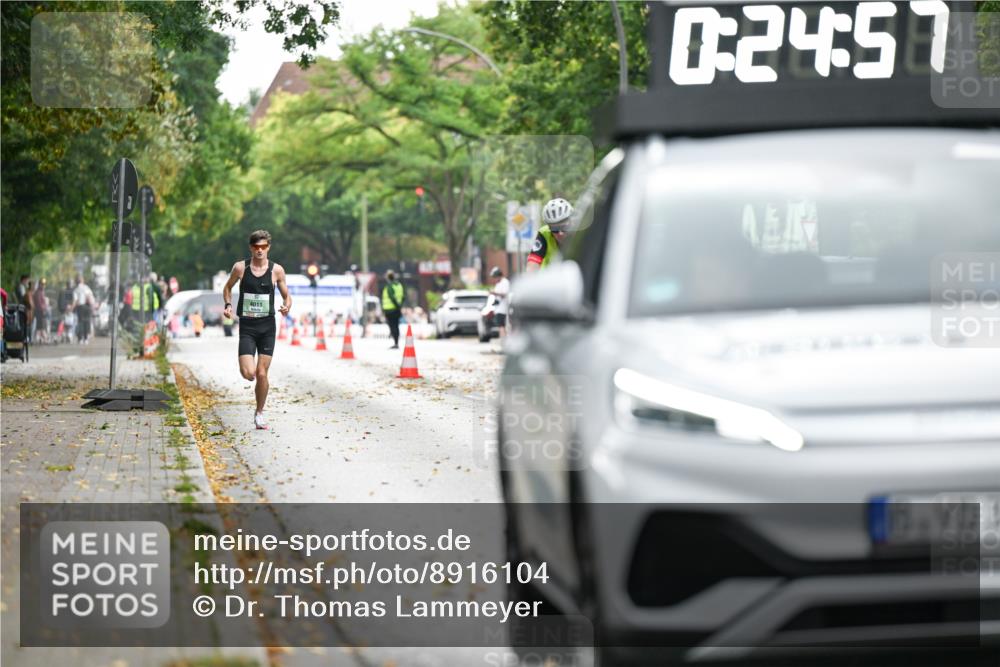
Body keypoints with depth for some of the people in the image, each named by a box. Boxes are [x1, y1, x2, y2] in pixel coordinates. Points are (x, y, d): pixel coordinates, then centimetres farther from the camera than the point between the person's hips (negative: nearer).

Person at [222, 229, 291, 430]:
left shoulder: (276, 270, 0)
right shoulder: (240, 267, -1)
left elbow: (287, 296, 9)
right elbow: (227, 288, 15)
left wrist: (287, 306, -13)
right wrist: (228, 305, -3)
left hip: (267, 326, 0)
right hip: (247, 326, 0)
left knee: (261, 374, -1)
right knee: (248, 373, -15)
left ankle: (259, 413, 18)